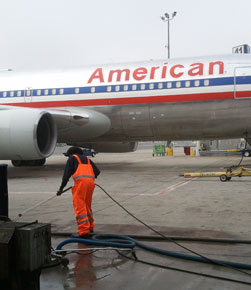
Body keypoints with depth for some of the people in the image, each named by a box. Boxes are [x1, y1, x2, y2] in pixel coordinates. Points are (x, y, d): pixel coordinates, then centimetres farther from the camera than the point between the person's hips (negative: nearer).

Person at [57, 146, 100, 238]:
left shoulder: (72, 158, 15)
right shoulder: (87, 159, 30)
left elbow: (67, 174, 6)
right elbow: (97, 171, 20)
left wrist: (61, 188, 11)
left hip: (80, 182, -7)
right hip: (91, 182, 7)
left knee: (79, 207, -7)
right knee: (87, 205, 22)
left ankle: (84, 232, -14)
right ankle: (90, 227, 33)